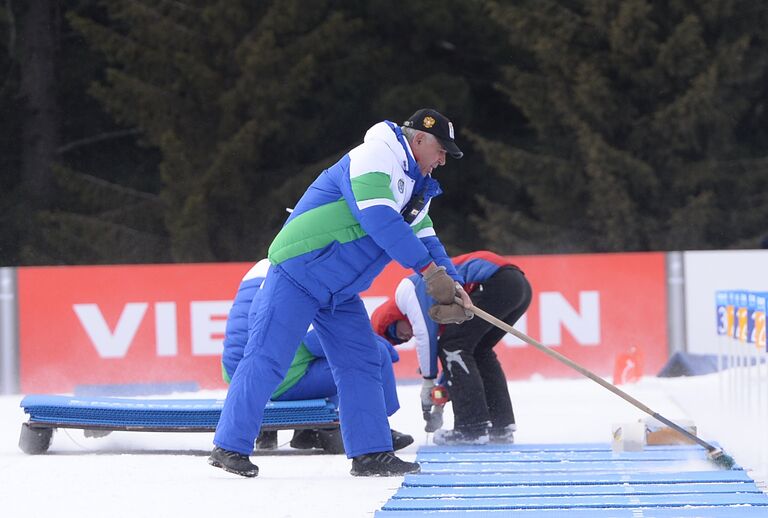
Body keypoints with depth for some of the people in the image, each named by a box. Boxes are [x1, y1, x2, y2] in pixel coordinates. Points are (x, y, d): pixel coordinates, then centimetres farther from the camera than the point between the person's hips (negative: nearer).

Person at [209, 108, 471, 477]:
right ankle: (230, 447, -6)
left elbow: (424, 238, 17)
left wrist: (450, 282, 0)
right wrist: (428, 268, -26)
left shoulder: (414, 186, 16)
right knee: (268, 357, -9)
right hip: (299, 271, -10)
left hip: (339, 292, 10)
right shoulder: (374, 158, -17)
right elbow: (379, 219, -28)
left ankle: (370, 453, 7)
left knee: (360, 362, 5)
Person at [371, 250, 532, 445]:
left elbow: (425, 334, -2)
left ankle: (473, 428, -5)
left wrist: (428, 381, 8)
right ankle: (501, 426, 21)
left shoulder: (406, 290, 7)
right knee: (479, 351, 22)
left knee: (452, 346, -2)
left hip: (495, 282, -10)